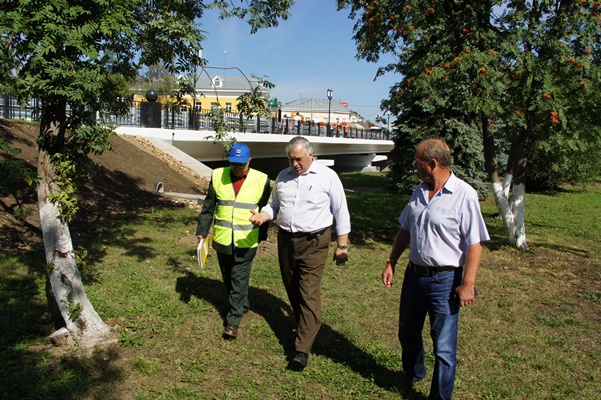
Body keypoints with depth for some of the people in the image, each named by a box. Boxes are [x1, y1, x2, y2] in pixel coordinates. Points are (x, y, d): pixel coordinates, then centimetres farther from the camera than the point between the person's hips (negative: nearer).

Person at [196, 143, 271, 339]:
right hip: (222, 238, 3)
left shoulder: (261, 180, -6)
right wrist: (202, 230, 3)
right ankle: (241, 304, 39)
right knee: (228, 277, 17)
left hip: (246, 240, -3)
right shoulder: (218, 176, -1)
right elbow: (208, 207, 4)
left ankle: (233, 320, 8)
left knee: (239, 279, -1)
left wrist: (262, 235, 6)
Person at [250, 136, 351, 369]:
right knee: (292, 290, 15)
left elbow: (341, 213, -1)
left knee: (309, 294, -9)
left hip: (313, 243, -5)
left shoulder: (327, 177, -6)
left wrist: (342, 246, -3)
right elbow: (274, 205, 19)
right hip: (285, 240, 6)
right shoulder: (283, 177, 8)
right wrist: (263, 215, -4)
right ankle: (303, 328, 37)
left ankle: (302, 350, -6)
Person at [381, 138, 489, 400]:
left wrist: (468, 283, -19)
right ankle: (412, 375, 49)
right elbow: (405, 231, 14)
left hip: (444, 280, -7)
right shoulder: (419, 192, 6)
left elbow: (474, 243, -16)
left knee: (444, 347, 3)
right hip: (414, 274, 7)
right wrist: (391, 263, 14)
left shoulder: (464, 195, -15)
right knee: (407, 333, 23)